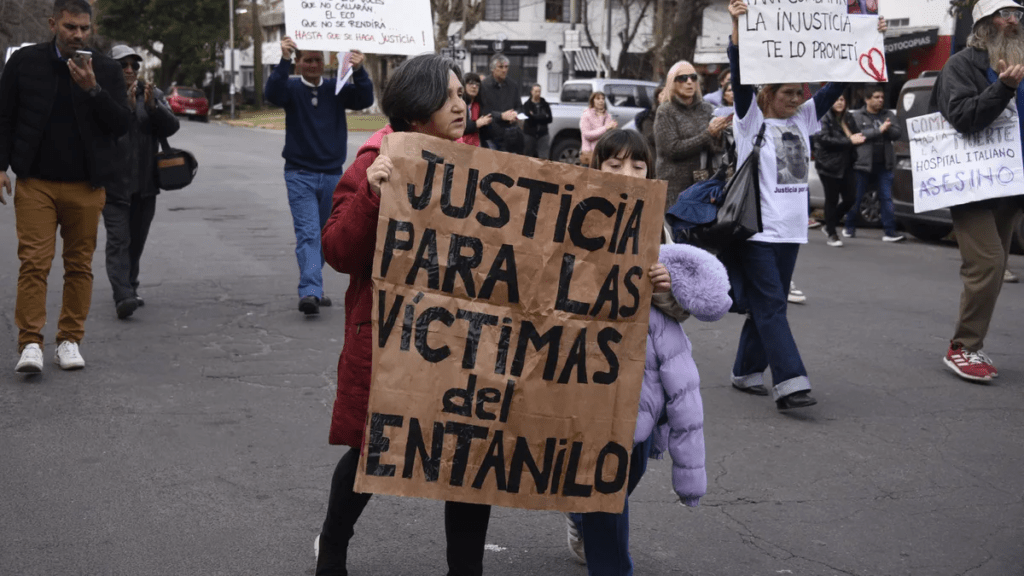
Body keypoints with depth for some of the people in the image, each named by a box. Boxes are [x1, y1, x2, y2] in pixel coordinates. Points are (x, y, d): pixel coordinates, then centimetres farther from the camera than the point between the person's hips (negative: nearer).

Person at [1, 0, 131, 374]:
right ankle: (30, 343, -4)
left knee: (80, 265, 5)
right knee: (33, 262, -7)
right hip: (36, 182, -1)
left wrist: (93, 89, -14)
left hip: (86, 186, 1)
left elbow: (121, 125, -1)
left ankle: (70, 340, 15)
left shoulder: (106, 70, 6)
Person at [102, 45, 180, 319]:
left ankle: (130, 289, 28)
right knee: (118, 241, -12)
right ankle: (123, 297, -19)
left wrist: (152, 106, -16)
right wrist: (125, 107, -29)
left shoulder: (153, 94, 9)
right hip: (114, 184, -4)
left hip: (145, 183, 5)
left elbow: (171, 126, 0)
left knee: (136, 241, 14)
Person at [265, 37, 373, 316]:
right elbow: (272, 93, -21)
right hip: (300, 174, -3)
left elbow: (365, 99, -11)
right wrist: (284, 61, -37)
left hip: (332, 175, 3)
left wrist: (358, 70, -29)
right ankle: (309, 292, -22)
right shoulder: (292, 88, -1)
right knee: (307, 233, -13)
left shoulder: (337, 88, 4)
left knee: (324, 236, 11)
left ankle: (311, 289, 24)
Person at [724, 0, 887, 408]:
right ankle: (790, 384, -16)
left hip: (790, 230, 6)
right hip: (756, 229, -6)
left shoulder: (803, 118, 13)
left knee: (767, 307, 10)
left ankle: (747, 372, 21)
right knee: (771, 307, -10)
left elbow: (838, 84, 14)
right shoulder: (751, 117, -3)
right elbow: (740, 76, -17)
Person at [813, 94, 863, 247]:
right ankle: (832, 234, 12)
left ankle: (829, 226, 23)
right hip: (829, 165, -6)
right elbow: (824, 139, -18)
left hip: (846, 165, 6)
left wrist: (858, 138, -3)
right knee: (832, 200, 0)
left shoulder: (849, 117, 13)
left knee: (850, 198, 3)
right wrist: (849, 141, -20)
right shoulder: (823, 118, -8)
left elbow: (856, 135, 23)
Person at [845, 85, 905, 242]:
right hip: (863, 164, -3)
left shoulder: (889, 115, 14)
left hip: (884, 165, 3)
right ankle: (850, 227, 22)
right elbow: (858, 135, -13)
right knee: (856, 198, 6)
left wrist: (888, 129, -15)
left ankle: (889, 231, -2)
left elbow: (898, 134, 5)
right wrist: (879, 130, -15)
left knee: (886, 198, -1)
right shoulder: (857, 116, 1)